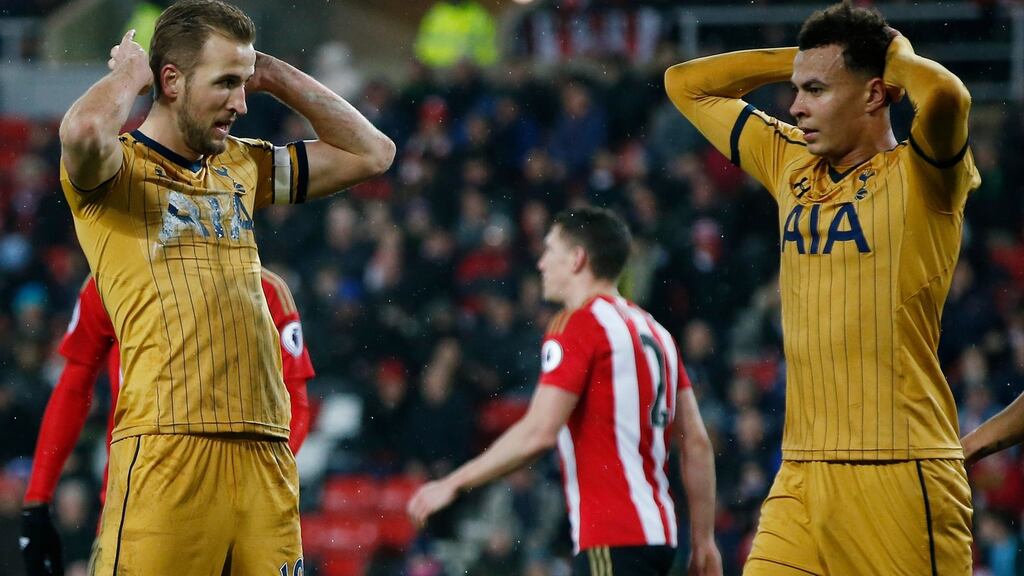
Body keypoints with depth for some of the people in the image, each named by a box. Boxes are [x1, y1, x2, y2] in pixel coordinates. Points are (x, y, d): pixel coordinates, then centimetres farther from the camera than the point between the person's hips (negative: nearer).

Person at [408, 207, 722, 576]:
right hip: (657, 535, 9)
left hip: (612, 542, -9)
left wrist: (453, 484, -9)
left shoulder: (578, 325, -9)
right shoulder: (653, 331, 17)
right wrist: (703, 542, 19)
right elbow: (696, 442, 15)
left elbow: (538, 433, -18)